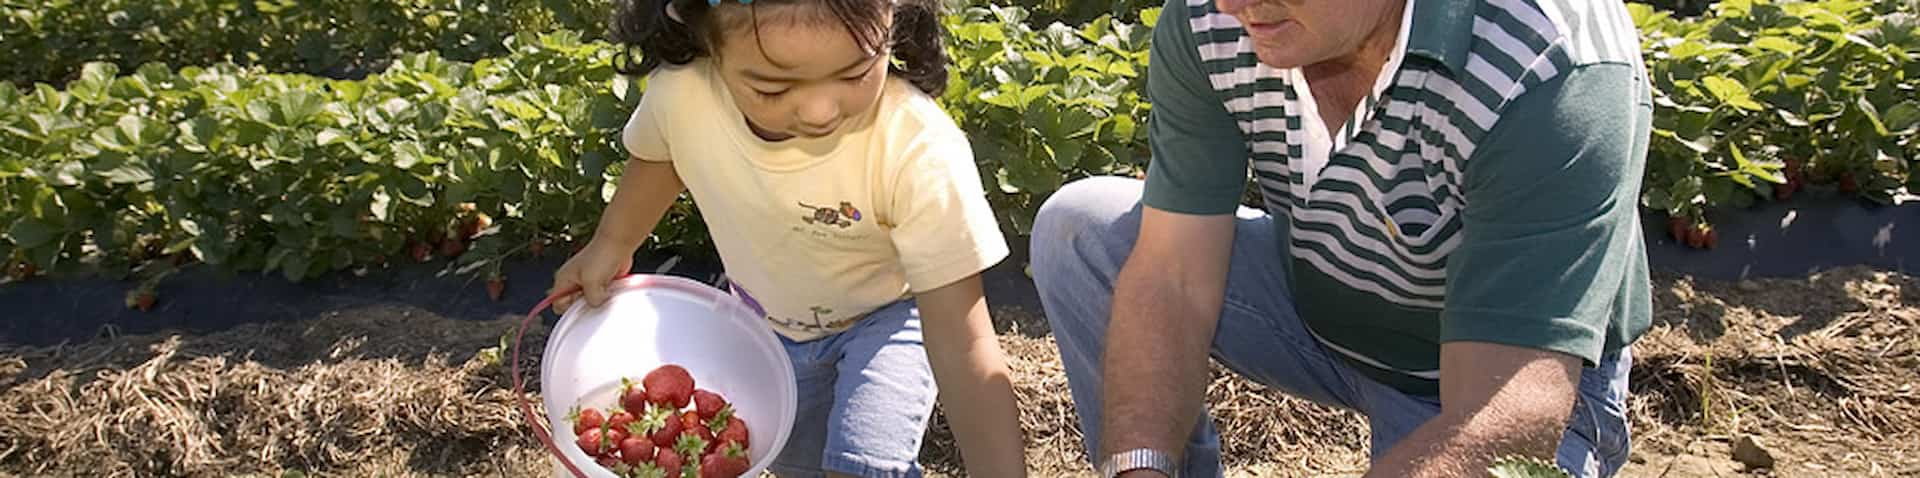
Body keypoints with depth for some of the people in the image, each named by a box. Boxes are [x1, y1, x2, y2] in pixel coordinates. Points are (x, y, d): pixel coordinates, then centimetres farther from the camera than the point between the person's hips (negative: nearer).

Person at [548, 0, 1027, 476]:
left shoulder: (920, 151, -40)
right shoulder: (680, 93, -29)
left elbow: (964, 349, -38)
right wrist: (610, 245, 2)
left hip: (887, 315, -4)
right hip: (769, 321, 4)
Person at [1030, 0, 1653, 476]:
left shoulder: (1563, 72, -34)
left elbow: (1502, 422, -38)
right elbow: (1171, 277, -19)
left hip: (1509, 364, -4)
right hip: (1313, 304, 5)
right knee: (1078, 229, -10)